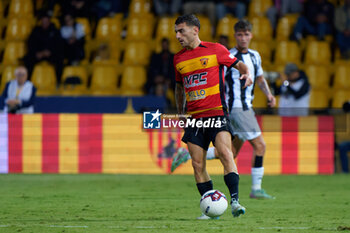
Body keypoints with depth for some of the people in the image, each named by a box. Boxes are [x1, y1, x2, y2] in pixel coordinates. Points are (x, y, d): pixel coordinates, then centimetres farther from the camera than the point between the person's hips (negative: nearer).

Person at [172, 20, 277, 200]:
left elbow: (260, 79, 27)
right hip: (237, 108, -9)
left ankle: (188, 155, 15)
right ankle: (256, 189, -3)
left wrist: (269, 94, 9)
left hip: (246, 108, 9)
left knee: (230, 153, 10)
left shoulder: (254, 56, 14)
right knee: (259, 145, -9)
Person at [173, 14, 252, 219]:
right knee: (198, 164, -1)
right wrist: (180, 112, 23)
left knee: (225, 153, -22)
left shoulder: (215, 50, 0)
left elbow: (238, 64, 9)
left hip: (217, 112, -4)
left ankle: (235, 201, -24)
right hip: (194, 117, 4)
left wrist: (246, 73, -12)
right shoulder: (179, 59, 13)